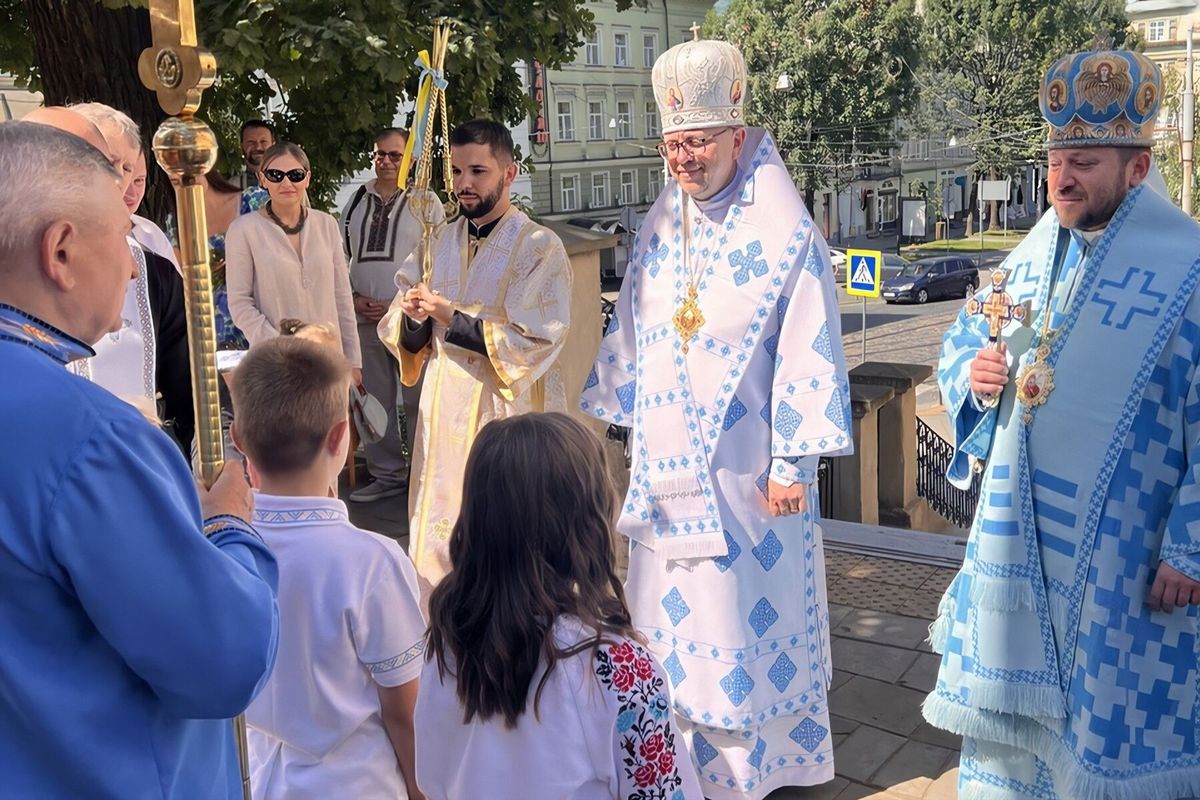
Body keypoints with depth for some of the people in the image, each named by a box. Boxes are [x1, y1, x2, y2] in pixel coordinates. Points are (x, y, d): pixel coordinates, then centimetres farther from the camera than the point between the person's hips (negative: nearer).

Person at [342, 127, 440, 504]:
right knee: (374, 399, 11)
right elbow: (343, 256, 18)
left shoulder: (425, 202, -1)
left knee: (418, 400, -3)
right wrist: (354, 298, 2)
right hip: (364, 316, 5)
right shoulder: (356, 201, 12)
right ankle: (386, 474, 23)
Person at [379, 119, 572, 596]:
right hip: (444, 416, 5)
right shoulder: (437, 245, 10)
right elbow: (402, 339, 10)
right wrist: (414, 319, -13)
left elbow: (535, 343, -16)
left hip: (510, 417, -5)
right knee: (439, 550, 11)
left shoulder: (540, 248, -6)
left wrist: (451, 316, -18)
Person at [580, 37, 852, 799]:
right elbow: (631, 332, 12)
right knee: (674, 604, 14)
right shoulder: (660, 227, 5)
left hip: (746, 465, -5)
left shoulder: (786, 235, -13)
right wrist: (616, 415, 13)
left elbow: (809, 354, -13)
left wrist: (795, 463, -14)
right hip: (668, 459, 6)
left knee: (752, 606, 6)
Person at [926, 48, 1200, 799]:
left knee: (1114, 706, 8)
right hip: (1017, 531, 6)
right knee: (1012, 690, 16)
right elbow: (963, 342, 17)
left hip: (1121, 544, -5)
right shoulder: (1029, 256, 7)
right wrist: (973, 373, -7)